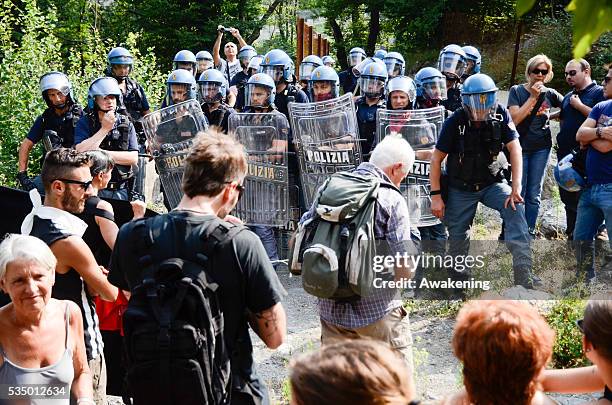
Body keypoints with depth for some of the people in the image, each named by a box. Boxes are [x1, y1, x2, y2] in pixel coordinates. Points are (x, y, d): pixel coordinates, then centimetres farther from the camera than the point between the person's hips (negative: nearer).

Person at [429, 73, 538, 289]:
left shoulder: (500, 115, -12)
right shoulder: (455, 122, -17)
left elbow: (514, 149, -13)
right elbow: (436, 159, -10)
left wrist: (516, 187, -23)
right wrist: (436, 196, -12)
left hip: (491, 183, 1)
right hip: (461, 188, -1)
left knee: (515, 207, -25)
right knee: (458, 237, 4)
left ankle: (523, 271, -28)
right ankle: (458, 280, 29)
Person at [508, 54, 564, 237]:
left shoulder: (550, 94, 4)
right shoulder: (516, 91, -3)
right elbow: (515, 119, -14)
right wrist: (533, 97, -17)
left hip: (541, 148, 2)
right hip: (520, 146, -2)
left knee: (534, 195, 7)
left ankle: (530, 233, 15)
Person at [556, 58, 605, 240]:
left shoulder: (599, 92, -5)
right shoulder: (568, 97, 18)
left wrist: (579, 106, -14)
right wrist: (561, 140, 13)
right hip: (565, 153, 8)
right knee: (567, 197, 13)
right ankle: (571, 235, 23)